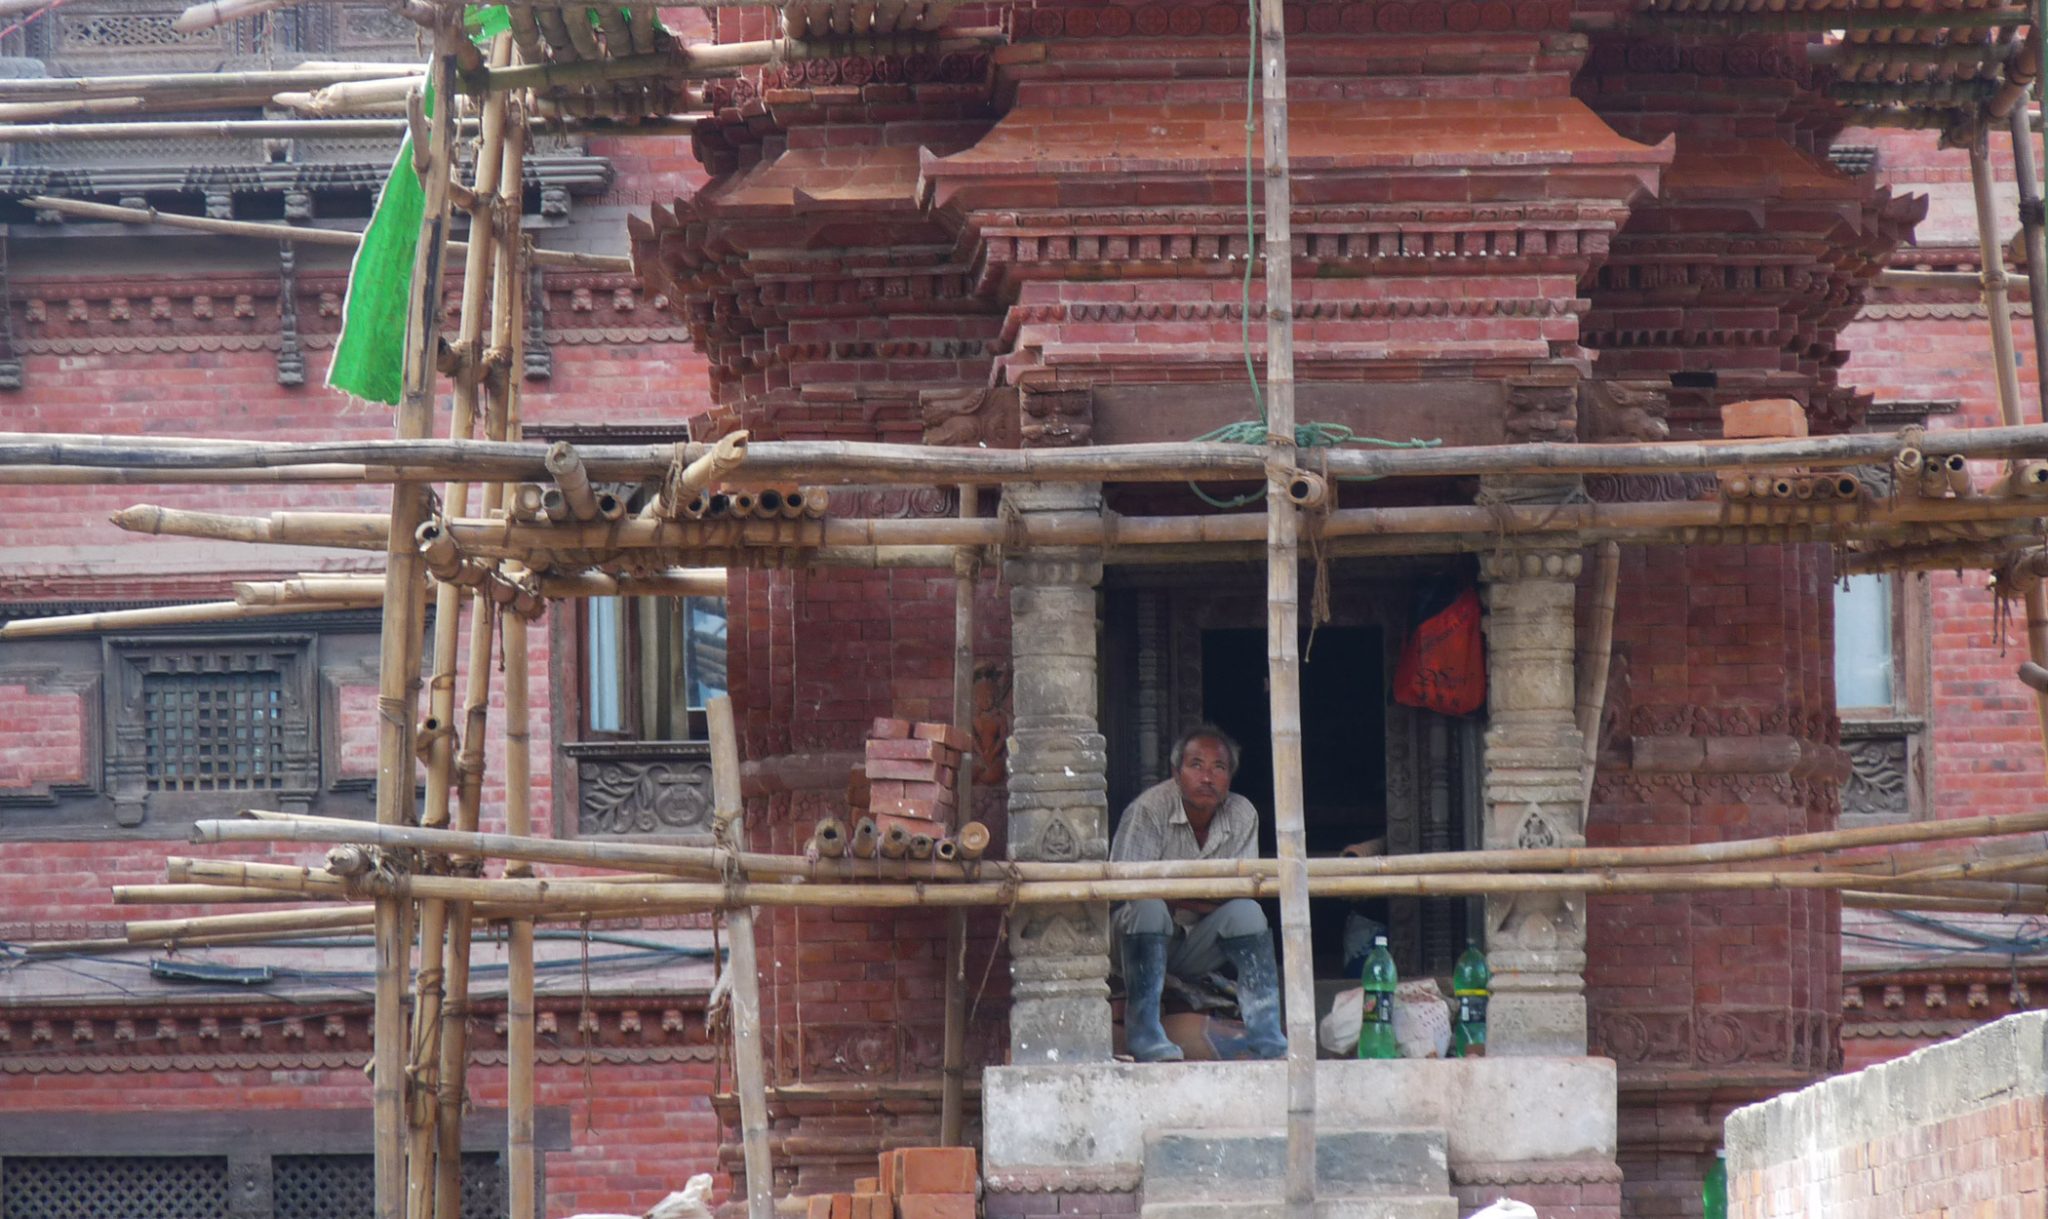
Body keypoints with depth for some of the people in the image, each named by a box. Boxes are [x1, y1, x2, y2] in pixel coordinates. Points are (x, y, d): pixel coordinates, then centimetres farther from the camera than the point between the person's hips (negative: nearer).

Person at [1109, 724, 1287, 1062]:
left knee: (1247, 912, -23)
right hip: (1145, 942, -4)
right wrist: (1205, 900, -21)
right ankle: (1145, 1038, -33)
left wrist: (1176, 893, -23)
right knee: (1149, 908, -34)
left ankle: (1266, 1041, -26)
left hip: (1197, 946, 4)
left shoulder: (1242, 815, -3)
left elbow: (1242, 890, -7)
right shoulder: (1149, 809, -17)